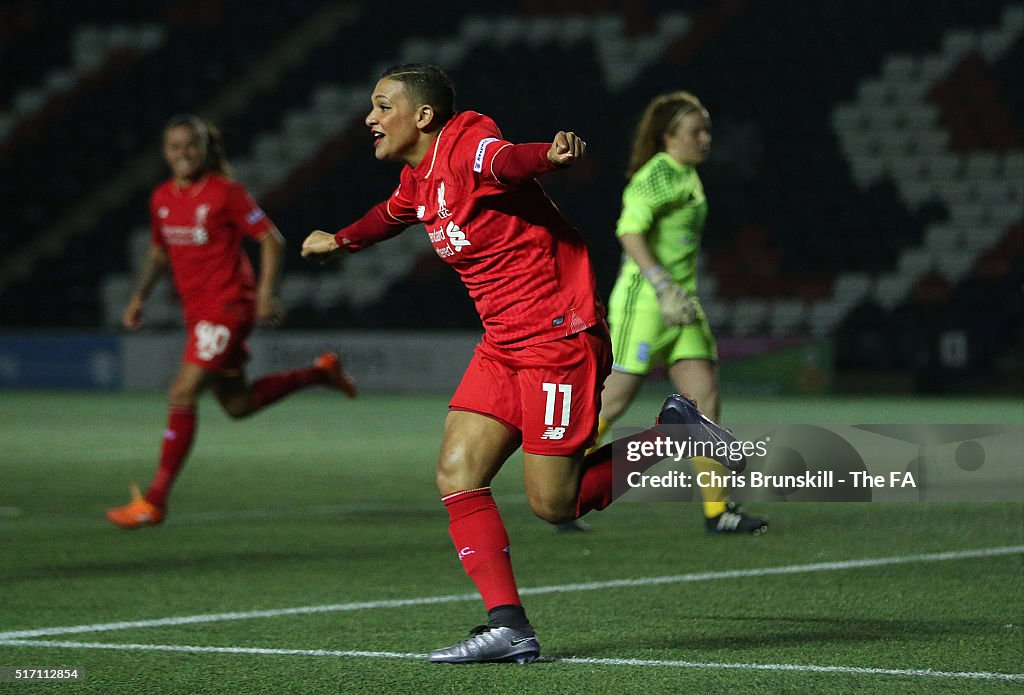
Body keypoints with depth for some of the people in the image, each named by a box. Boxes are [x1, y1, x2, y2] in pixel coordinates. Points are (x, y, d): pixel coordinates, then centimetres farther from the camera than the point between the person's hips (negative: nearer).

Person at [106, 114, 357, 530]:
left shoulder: (226, 193, -11)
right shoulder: (162, 198, 8)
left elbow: (272, 241, -9)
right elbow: (159, 251, 24)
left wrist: (265, 294, -17)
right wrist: (139, 297, 14)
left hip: (228, 307, -8)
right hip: (196, 311, 8)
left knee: (182, 396, -15)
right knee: (238, 404, 14)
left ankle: (154, 501, -11)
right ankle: (319, 373, 34)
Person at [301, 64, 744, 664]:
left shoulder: (467, 148, -18)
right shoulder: (418, 180, 10)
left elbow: (509, 161, -43)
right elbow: (396, 213, 36)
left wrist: (551, 156, -66)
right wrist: (341, 241, 52)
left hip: (559, 336, -9)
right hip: (503, 343, 9)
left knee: (553, 504, -7)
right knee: (457, 475, -4)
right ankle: (508, 625, -4)